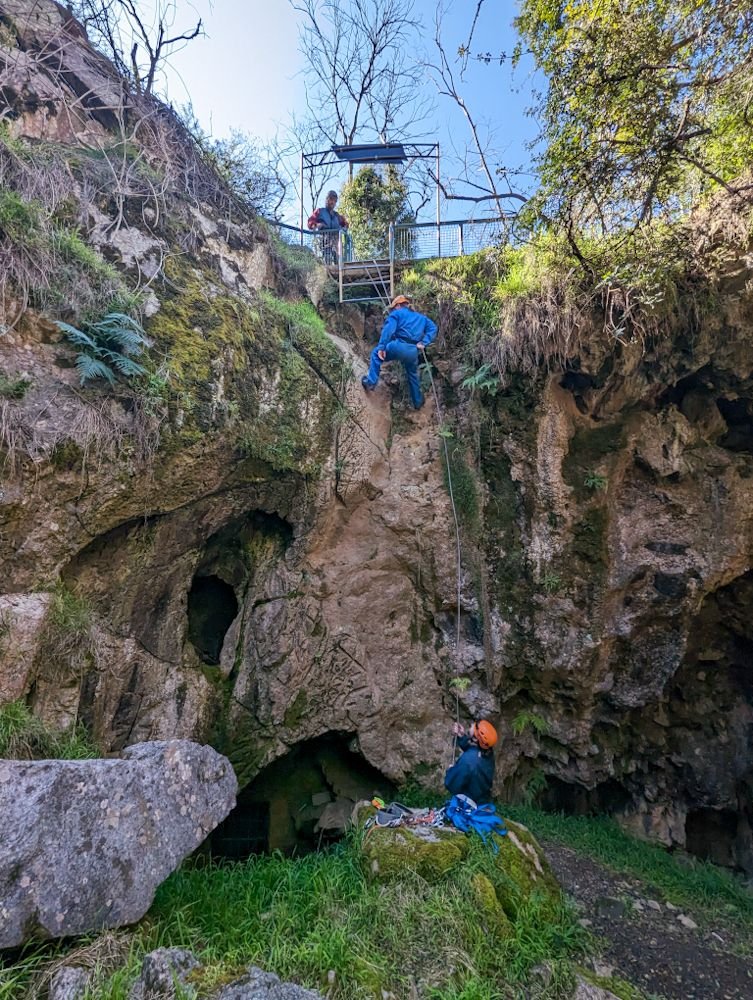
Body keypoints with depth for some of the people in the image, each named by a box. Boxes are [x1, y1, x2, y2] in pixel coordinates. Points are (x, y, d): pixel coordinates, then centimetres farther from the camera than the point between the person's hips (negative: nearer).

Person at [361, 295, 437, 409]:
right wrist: (423, 343, 7)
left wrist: (381, 347, -11)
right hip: (413, 352, 5)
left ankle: (371, 382, 10)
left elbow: (388, 330, -7)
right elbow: (433, 328, 16)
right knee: (413, 376, 27)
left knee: (376, 354, 19)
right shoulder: (420, 317, 28)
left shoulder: (397, 313, 10)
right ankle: (418, 402, 36)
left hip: (399, 347, -5)